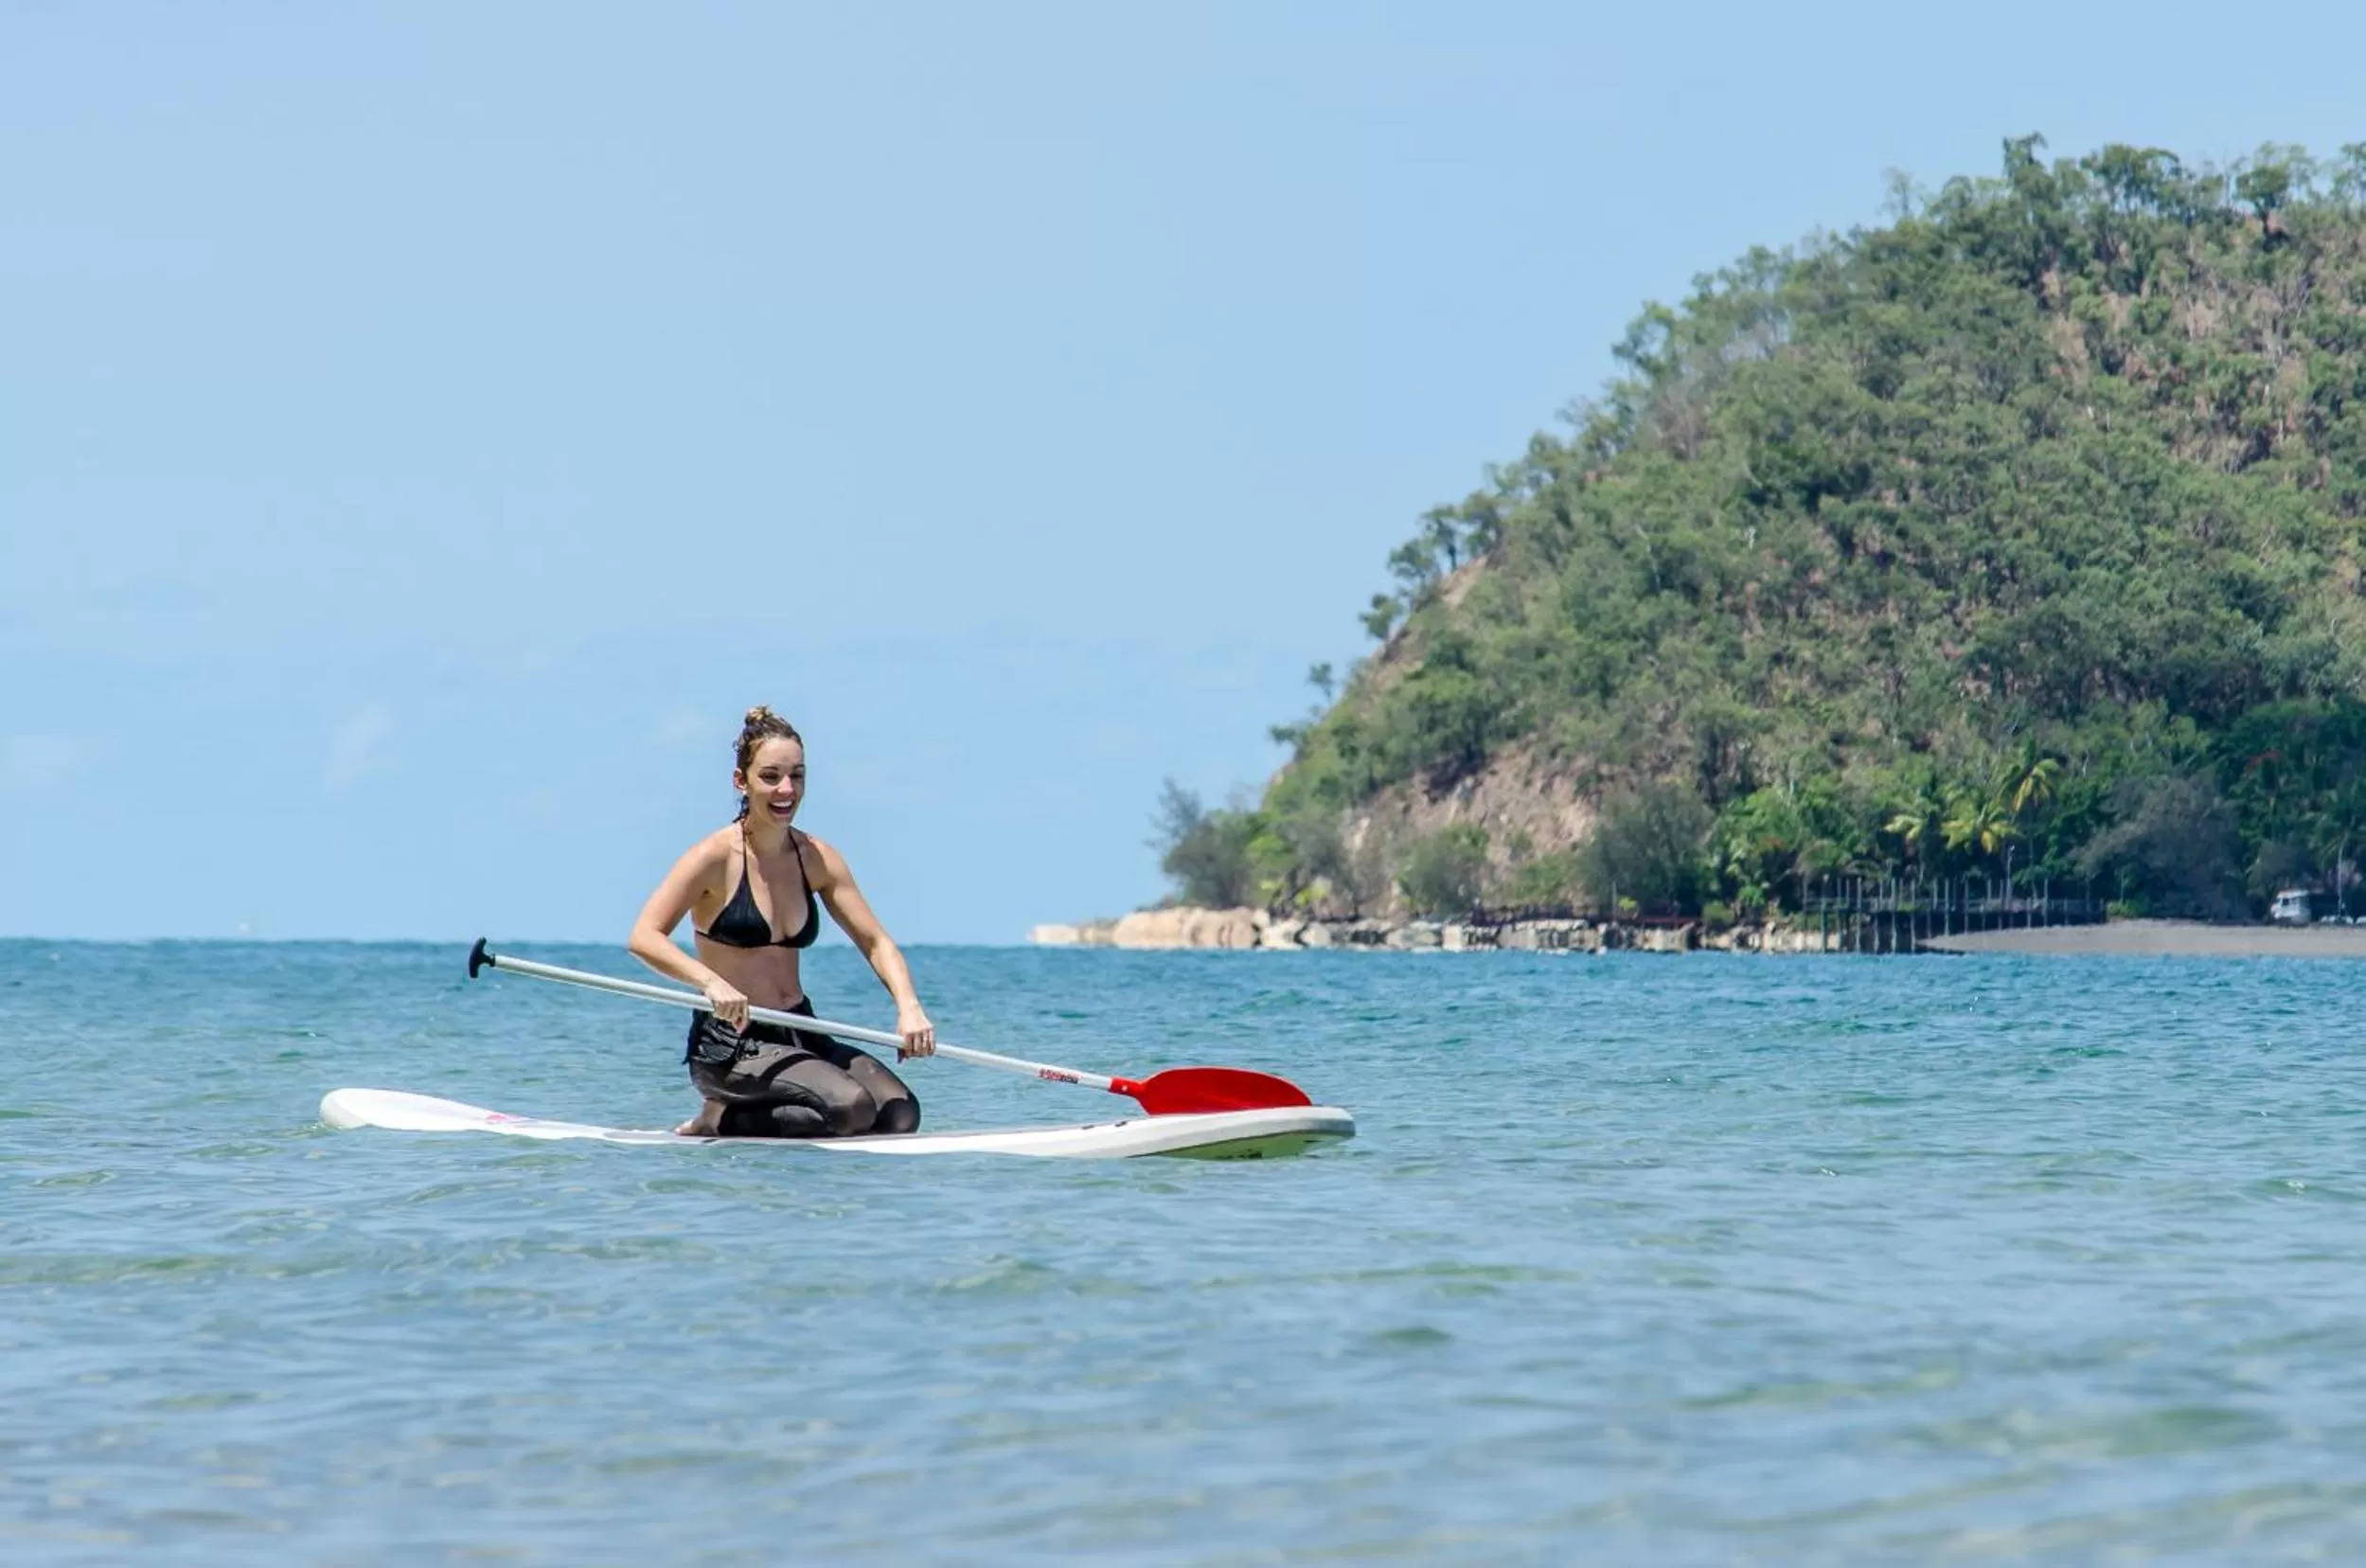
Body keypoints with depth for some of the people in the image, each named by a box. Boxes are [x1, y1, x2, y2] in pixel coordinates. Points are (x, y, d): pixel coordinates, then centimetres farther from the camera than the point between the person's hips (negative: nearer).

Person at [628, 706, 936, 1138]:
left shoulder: (816, 859, 6)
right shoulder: (716, 857, -9)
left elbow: (876, 943, 5)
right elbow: (644, 937, -17)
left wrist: (908, 1006, -14)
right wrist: (710, 981, -34)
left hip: (801, 1035, 7)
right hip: (731, 1042, -7)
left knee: (901, 1112, -13)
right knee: (851, 1107, -28)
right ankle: (716, 1122, -4)